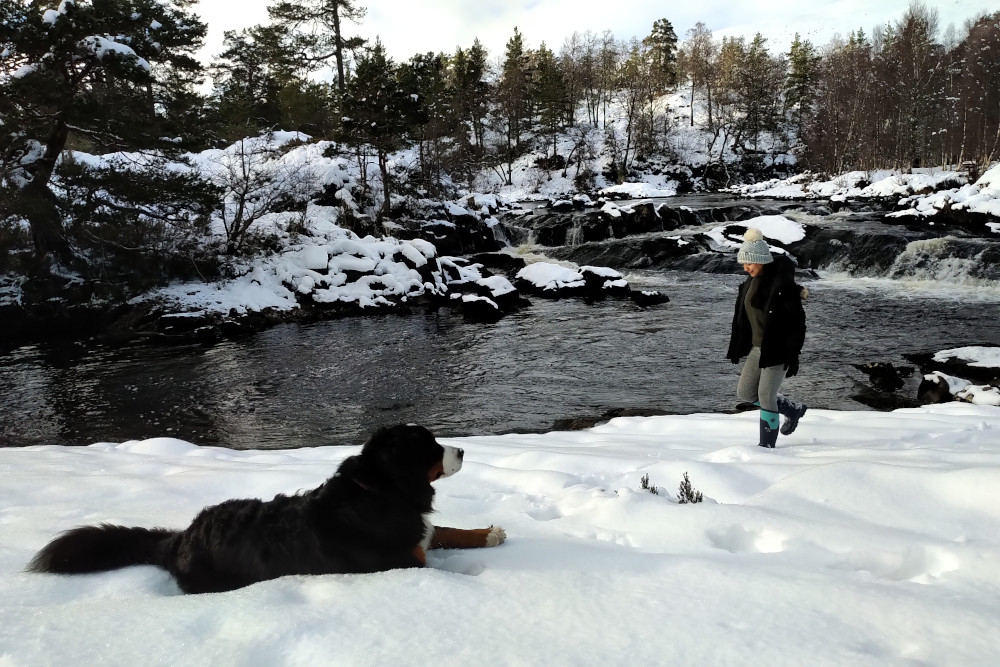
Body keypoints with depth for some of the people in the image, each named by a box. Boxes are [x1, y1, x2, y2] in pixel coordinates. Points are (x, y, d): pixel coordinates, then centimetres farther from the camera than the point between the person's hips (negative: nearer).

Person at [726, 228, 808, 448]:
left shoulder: (782, 284, -19)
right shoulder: (751, 282, 6)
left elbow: (797, 321, -19)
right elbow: (742, 316, 14)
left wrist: (793, 355, -19)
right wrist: (737, 348, 15)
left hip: (778, 349, -9)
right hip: (757, 347, 9)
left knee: (766, 397, -4)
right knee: (745, 393, 11)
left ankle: (767, 445, 13)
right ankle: (793, 409, 31)